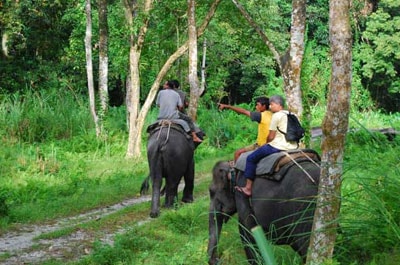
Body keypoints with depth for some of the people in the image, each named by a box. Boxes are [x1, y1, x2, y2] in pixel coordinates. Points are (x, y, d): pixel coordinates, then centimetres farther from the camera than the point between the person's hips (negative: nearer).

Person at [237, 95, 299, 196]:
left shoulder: (277, 115, -11)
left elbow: (271, 136, -11)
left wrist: (266, 142, 11)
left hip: (278, 146, -9)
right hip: (292, 146, 9)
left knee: (251, 158, 2)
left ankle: (248, 188, 0)